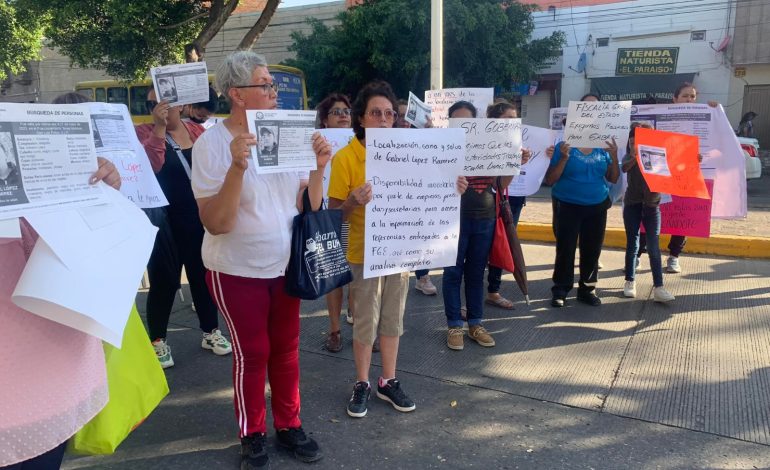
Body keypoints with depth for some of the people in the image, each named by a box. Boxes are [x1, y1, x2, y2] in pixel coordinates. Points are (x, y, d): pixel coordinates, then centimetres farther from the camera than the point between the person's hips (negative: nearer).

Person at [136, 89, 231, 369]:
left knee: (202, 275, 14)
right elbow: (149, 165, -22)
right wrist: (159, 127, -26)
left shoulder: (198, 131, 5)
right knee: (164, 280, 2)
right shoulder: (145, 132, -4)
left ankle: (211, 332, 29)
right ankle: (158, 341, 18)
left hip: (199, 219, 4)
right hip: (164, 222, -3)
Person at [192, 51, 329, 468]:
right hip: (237, 271, -4)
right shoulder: (212, 144, -14)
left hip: (285, 265, 4)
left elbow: (308, 206, 2)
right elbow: (216, 224, -22)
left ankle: (289, 425, 32)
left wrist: (318, 167, -14)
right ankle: (252, 434, 28)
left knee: (286, 347, 14)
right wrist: (237, 167, -32)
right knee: (252, 353, 7)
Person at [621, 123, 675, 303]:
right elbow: (624, 168, -24)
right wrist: (635, 157, -44)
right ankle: (630, 282, 21)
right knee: (632, 245, 9)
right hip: (632, 205, 1)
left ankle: (658, 287, -3)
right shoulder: (629, 157, -2)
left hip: (652, 206, 0)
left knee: (653, 247, -3)